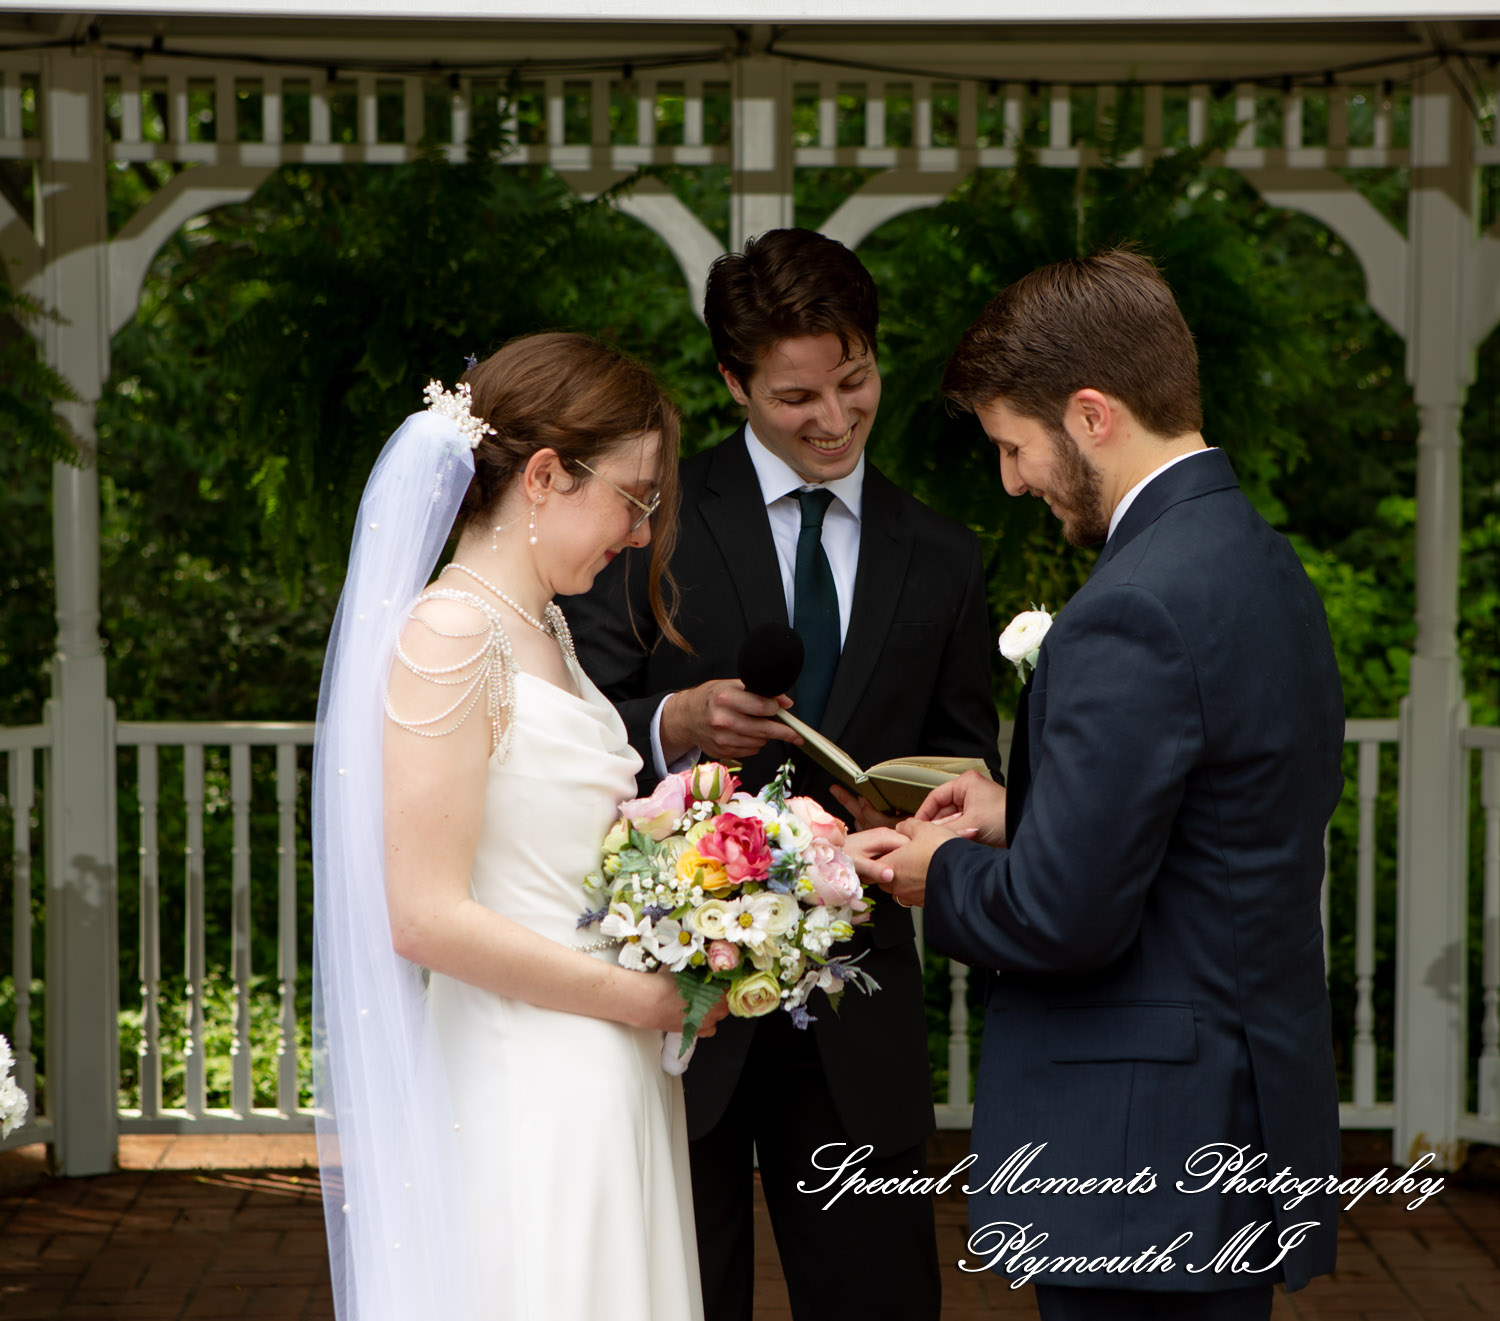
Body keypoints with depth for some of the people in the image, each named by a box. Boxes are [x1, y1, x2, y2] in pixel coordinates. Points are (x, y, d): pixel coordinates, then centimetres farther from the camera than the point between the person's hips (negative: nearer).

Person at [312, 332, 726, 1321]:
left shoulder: (543, 628, 15)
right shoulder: (451, 633, -14)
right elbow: (428, 917, -20)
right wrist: (648, 998, -12)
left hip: (606, 1087, 9)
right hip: (523, 1097, -9)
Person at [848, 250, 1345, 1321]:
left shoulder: (1134, 613, -21)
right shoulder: (1262, 563, 10)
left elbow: (1064, 916, -21)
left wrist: (945, 874, -2)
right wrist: (1024, 818, 14)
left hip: (1144, 1154, -10)